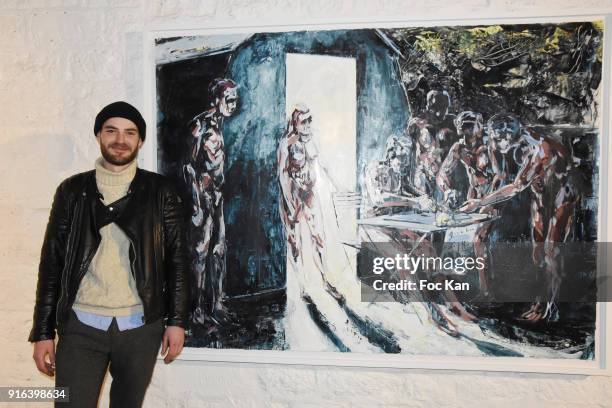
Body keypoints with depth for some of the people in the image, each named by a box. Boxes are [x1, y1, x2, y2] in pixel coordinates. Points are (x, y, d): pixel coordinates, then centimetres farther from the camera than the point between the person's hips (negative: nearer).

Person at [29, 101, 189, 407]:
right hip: (81, 326, 0)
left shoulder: (159, 191, 2)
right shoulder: (72, 190, 5)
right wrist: (42, 332, 2)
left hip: (141, 326, 0)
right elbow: (52, 262, 5)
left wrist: (177, 320, -2)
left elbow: (176, 259, 3)